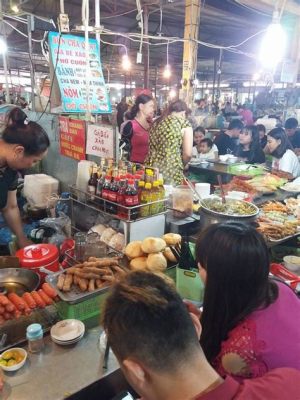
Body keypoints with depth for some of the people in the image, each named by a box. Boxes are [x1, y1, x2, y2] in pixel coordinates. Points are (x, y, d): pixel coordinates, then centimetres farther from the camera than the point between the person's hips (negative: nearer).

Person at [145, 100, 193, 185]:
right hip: (172, 170, -5)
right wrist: (181, 165, 14)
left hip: (152, 166, 5)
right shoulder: (184, 123, 2)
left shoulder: (156, 122, 15)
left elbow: (151, 148, 16)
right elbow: (187, 154, -3)